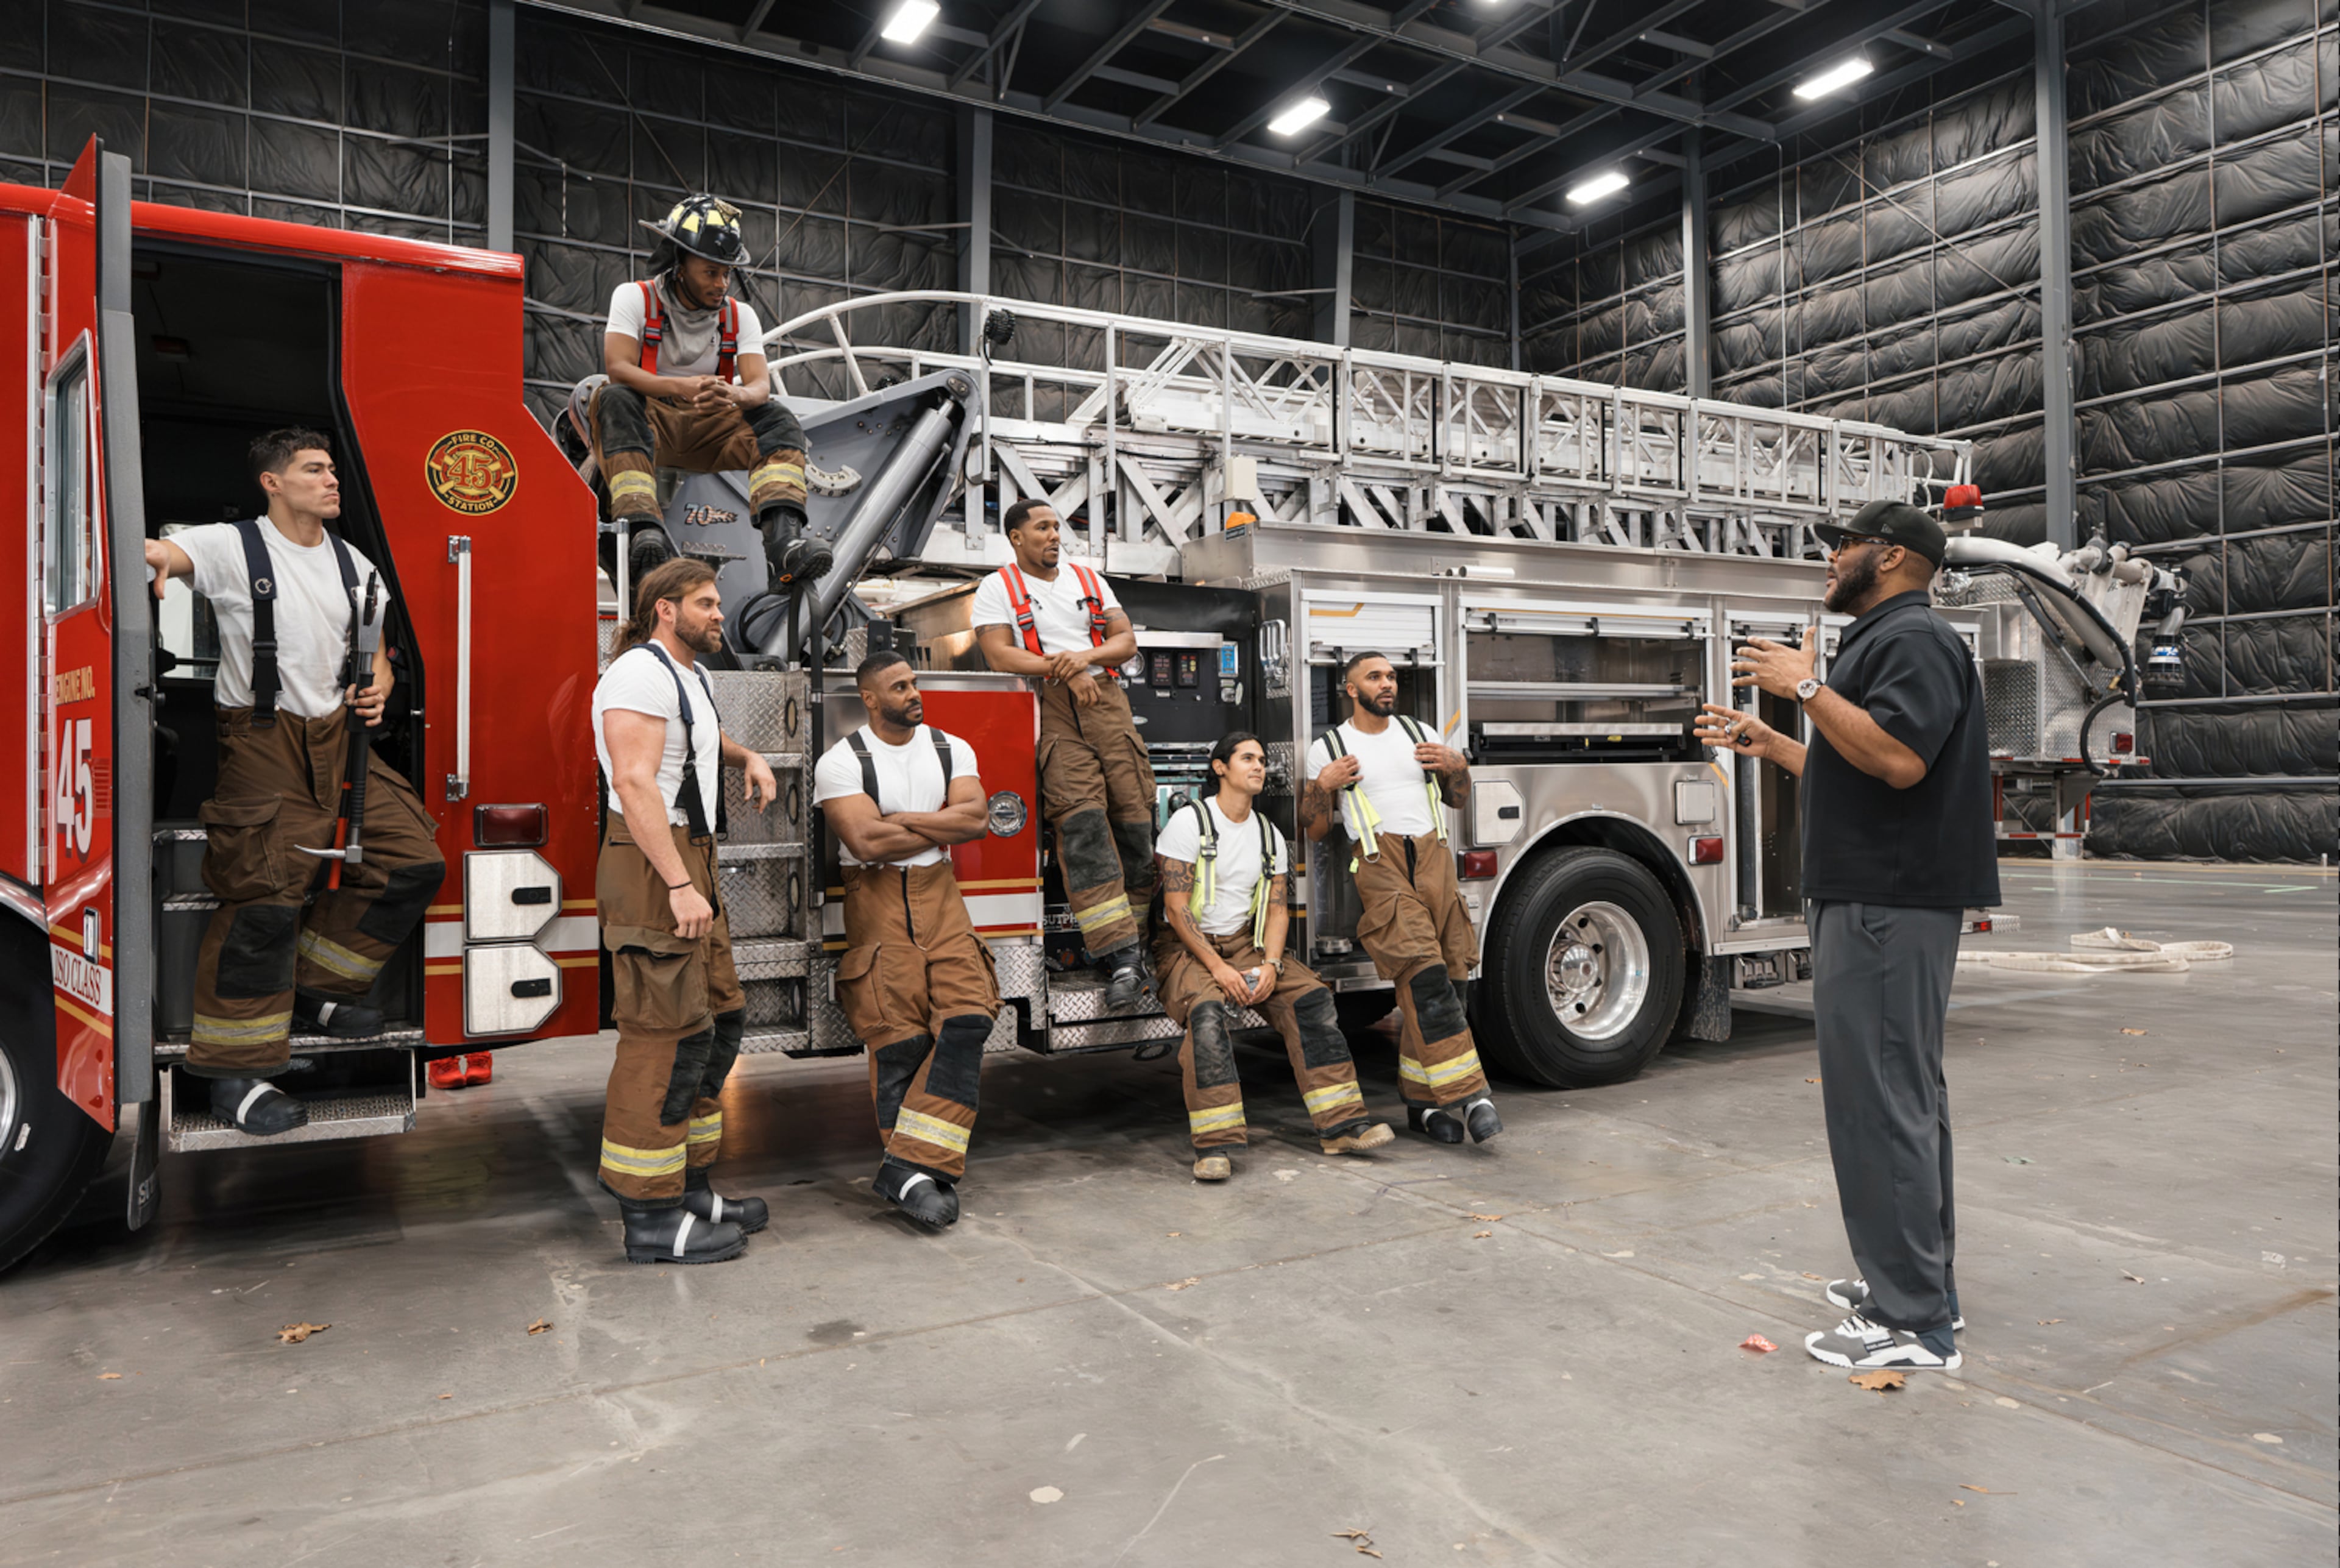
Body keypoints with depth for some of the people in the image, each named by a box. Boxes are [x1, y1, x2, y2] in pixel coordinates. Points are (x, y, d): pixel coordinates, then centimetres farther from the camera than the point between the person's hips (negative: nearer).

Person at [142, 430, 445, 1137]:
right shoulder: (232, 548, -5)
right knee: (266, 900, -10)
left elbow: (375, 653, 20)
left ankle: (317, 989, 18)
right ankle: (235, 1072, 2)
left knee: (411, 860, 1)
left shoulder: (356, 566, 12)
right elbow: (165, 553, -22)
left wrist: (377, 689, -1)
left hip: (340, 737, 6)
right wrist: (156, 552, -45)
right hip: (263, 741, -6)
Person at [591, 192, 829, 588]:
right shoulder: (635, 298, -2)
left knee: (777, 419, -22)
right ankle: (640, 527, -49)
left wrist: (736, 395, -35)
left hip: (711, 426, 3)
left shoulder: (740, 315, 7)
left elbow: (761, 384, -8)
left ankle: (783, 538, -44)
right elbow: (618, 368, -17)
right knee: (616, 401, -33)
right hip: (650, 420, -2)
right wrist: (682, 387, -36)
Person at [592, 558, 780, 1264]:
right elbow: (635, 783, -22)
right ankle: (652, 1218, -4)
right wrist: (680, 887, -27)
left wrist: (748, 757, 18)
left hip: (690, 863, 11)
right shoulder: (641, 674, -12)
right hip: (651, 866, -11)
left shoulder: (692, 675, 19)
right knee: (666, 1035, -10)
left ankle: (691, 1187, 21)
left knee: (719, 1019, 12)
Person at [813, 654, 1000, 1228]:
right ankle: (931, 1174, 2)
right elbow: (866, 842, -16)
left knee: (967, 1019, -13)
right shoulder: (840, 762, -4)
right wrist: (941, 828, -5)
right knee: (899, 1039, -7)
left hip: (939, 895, 4)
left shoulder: (952, 749, 10)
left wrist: (900, 819, -10)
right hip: (876, 901, -4)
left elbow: (975, 818, -4)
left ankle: (909, 1167, -13)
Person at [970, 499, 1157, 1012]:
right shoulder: (997, 588, 10)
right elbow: (998, 654, -3)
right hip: (1048, 710, -4)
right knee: (1082, 820, -19)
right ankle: (1120, 956, -22)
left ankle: (1131, 952, 1)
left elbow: (1127, 640, 14)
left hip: (1105, 698, 4)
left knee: (1134, 817, -6)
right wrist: (1064, 672, -11)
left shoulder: (1090, 581, 23)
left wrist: (1086, 656, -6)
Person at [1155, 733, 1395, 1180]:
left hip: (1243, 943, 6)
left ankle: (1341, 1124, -14)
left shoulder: (1270, 835, 10)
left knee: (1310, 997, -15)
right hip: (1187, 947, -6)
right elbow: (1176, 908, -15)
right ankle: (1214, 1144, -33)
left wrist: (1270, 964, -13)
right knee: (1209, 1010, -34)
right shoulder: (1189, 822, -9)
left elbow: (1277, 908, 6)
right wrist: (1218, 968, -22)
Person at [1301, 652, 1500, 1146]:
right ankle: (1468, 1094, -19)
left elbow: (1458, 800, 25)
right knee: (1425, 978, -20)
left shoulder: (1419, 734, 19)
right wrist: (1323, 786, -8)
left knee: (1453, 979, -2)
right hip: (1380, 868, -4)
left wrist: (1458, 765, 6)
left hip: (1434, 859, 5)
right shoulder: (1328, 748, 9)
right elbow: (1314, 831, 9)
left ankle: (1424, 1102, 9)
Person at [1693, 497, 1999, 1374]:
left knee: (1881, 1097, -9)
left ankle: (1913, 1324, -3)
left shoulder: (1914, 638, -11)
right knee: (1901, 1091, 16)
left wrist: (1806, 687, -19)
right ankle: (1918, 1281, 27)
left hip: (1887, 907, -11)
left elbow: (1898, 758, -26)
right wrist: (1766, 743, 22)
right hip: (1874, 899, 11)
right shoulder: (1881, 641, 22)